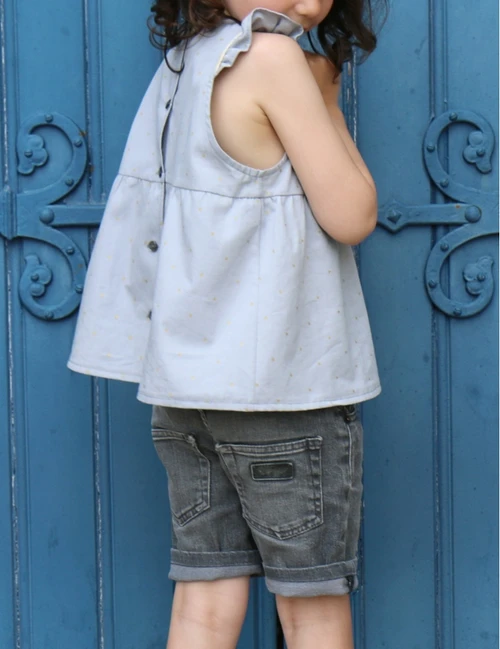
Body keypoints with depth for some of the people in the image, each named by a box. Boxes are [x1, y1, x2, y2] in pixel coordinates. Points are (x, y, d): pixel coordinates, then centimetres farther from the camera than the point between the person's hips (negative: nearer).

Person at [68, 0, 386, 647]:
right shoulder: (272, 55, -13)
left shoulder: (181, 63, 12)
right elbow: (352, 216, -11)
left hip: (187, 373, 7)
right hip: (280, 376, -7)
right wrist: (325, 97, 0)